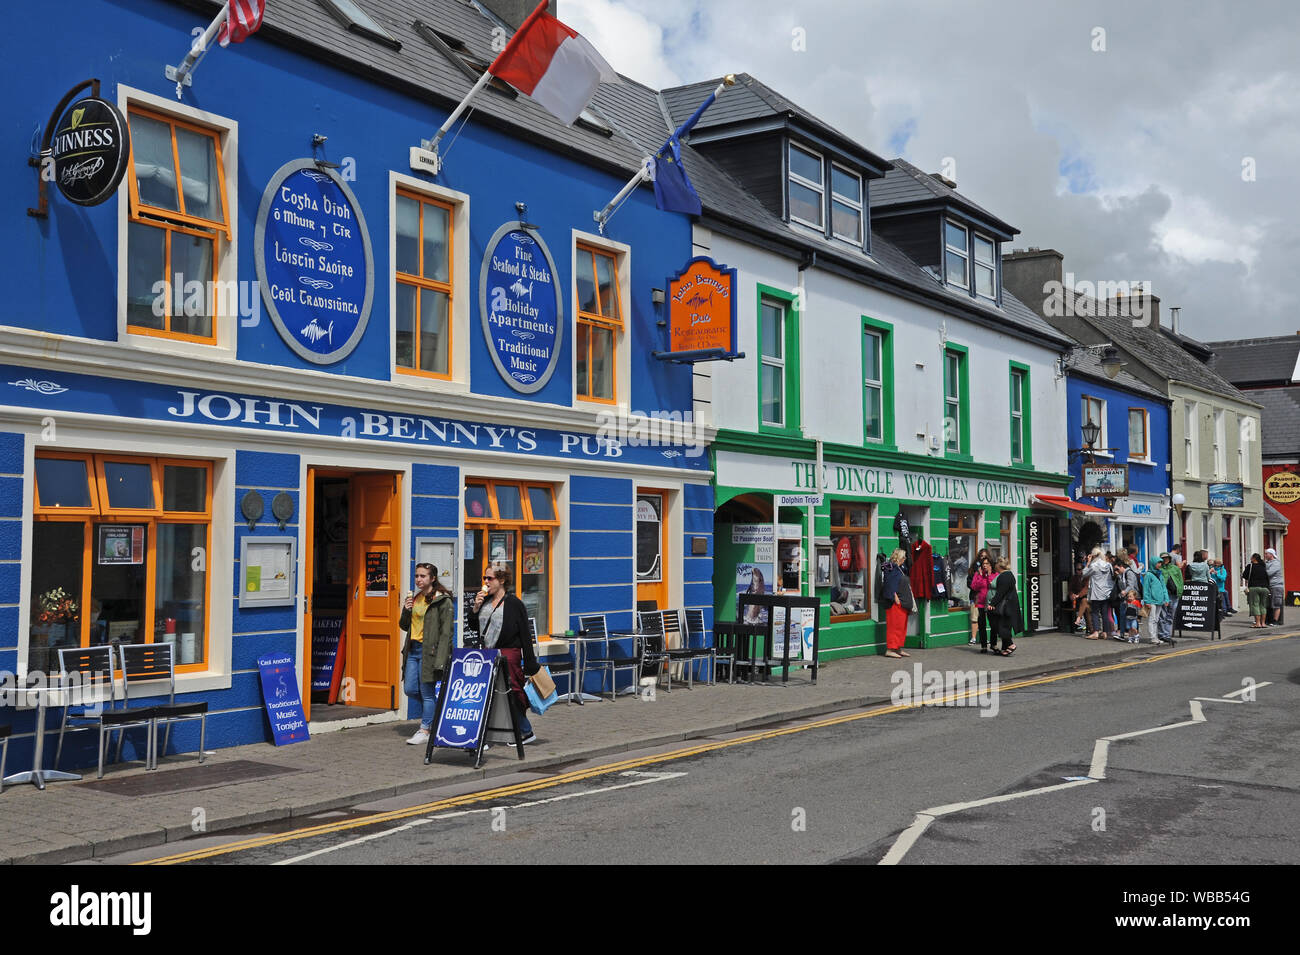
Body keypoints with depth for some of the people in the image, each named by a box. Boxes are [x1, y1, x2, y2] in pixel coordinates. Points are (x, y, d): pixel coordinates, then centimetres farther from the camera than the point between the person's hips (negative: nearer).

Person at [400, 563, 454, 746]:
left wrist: (440, 660, -20)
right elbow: (405, 626, 20)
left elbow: (446, 633, -13)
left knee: (427, 692, -3)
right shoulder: (414, 597, 14)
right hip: (413, 649, 8)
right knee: (410, 689, 8)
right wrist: (406, 611, -1)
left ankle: (424, 731, 6)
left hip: (429, 650, -8)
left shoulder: (442, 601, -9)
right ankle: (434, 710, 33)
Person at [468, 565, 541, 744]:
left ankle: (526, 732, 12)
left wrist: (530, 663, -11)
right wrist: (476, 607, -1)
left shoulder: (514, 603, -7)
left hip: (508, 653, -7)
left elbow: (525, 634, -8)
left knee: (513, 692, -3)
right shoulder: (484, 601, 13)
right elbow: (473, 626, 16)